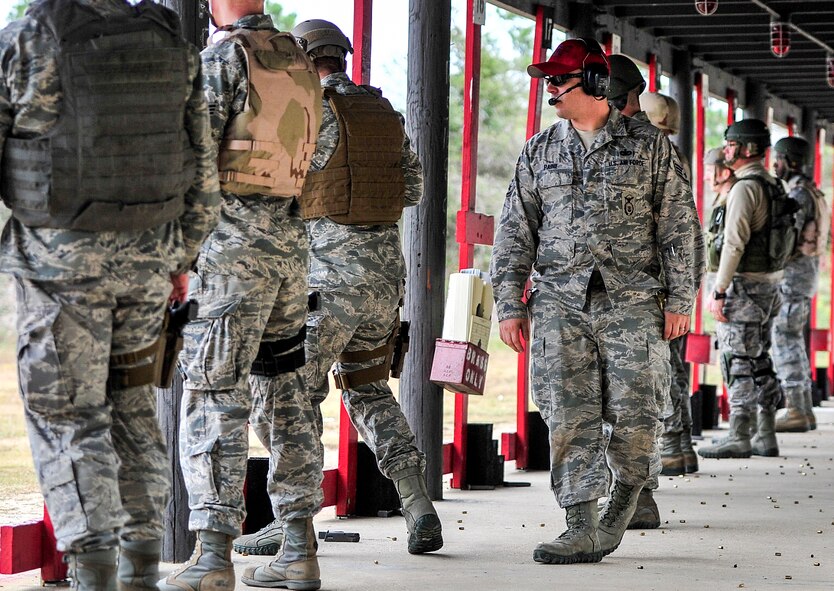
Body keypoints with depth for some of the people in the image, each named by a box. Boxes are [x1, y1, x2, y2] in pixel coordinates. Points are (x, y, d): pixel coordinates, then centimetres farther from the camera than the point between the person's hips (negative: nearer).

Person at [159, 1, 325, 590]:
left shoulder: (223, 56, -9)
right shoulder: (300, 61, 14)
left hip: (233, 238, -7)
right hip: (291, 241, 8)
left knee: (213, 395, -6)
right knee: (283, 390, 12)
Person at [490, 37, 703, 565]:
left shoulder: (648, 145, 4)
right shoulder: (539, 153, 12)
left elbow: (680, 226, 4)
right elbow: (516, 233, 13)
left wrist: (680, 300, -2)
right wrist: (510, 304, 5)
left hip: (633, 302, -2)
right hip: (560, 303, 2)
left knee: (634, 416, -7)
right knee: (569, 418, -4)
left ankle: (625, 497, 21)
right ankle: (583, 530, 0)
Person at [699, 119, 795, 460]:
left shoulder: (745, 188, -16)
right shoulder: (772, 187, 15)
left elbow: (734, 244, -22)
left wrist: (718, 291, -21)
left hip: (743, 285, -10)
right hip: (769, 283, 10)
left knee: (738, 362, -6)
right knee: (760, 362, 12)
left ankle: (738, 437, -4)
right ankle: (765, 437, 15)